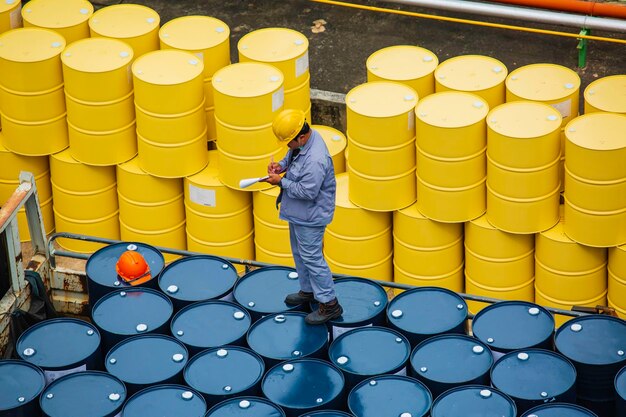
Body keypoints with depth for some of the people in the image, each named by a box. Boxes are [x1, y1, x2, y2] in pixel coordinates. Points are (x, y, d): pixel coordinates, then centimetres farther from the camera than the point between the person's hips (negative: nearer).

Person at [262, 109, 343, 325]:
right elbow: (291, 156, 14)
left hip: (310, 217, -10)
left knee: (311, 257, 0)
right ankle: (308, 291, 44)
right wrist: (281, 165, -6)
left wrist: (282, 182, -21)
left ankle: (329, 304, 12)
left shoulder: (315, 160, -36)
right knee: (299, 251, 25)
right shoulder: (305, 138, -6)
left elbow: (307, 191, -30)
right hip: (298, 211, 10)